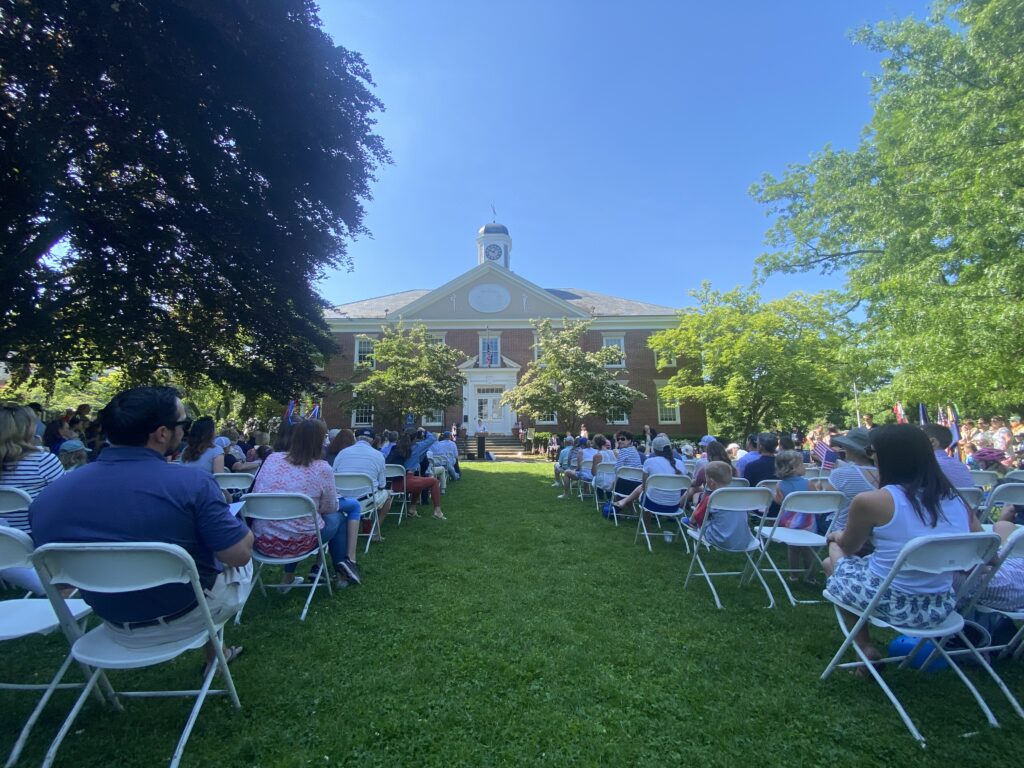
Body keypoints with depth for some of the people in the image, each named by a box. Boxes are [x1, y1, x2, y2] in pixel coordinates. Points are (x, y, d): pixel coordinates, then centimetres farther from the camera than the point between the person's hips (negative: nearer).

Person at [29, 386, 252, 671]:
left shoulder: (48, 497, -13)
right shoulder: (192, 482, -30)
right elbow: (240, 554, -22)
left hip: (117, 626, 5)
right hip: (186, 617, -4)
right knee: (244, 566, 26)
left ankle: (217, 651, 47)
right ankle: (214, 654, 44)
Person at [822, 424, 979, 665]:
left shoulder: (870, 501, -18)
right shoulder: (957, 501, -3)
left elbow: (848, 547, 1)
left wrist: (836, 536, 24)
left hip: (890, 606, -5)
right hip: (941, 609, 6)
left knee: (833, 562, 22)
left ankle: (865, 647, 18)